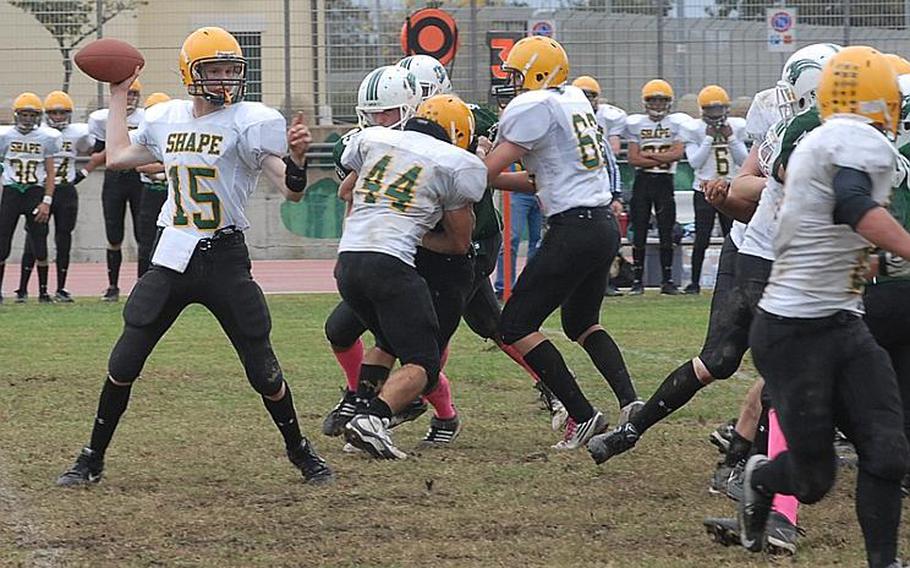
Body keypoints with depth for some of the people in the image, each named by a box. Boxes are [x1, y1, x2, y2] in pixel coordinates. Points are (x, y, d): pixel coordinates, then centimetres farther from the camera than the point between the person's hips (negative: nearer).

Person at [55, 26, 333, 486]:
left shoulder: (248, 122, -9)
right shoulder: (167, 119, 7)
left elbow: (292, 189, -14)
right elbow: (117, 157, 21)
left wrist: (296, 156, -36)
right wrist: (119, 94, 25)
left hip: (224, 259, -4)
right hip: (170, 259, 4)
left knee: (263, 370, 1)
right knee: (123, 363, 3)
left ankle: (301, 454, 22)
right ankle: (92, 460, 16)